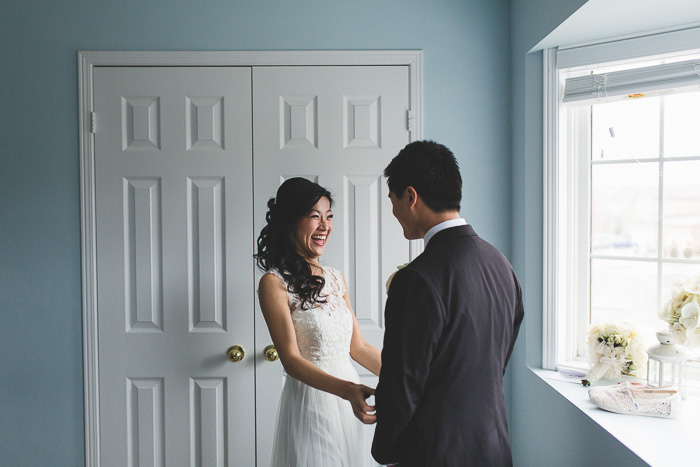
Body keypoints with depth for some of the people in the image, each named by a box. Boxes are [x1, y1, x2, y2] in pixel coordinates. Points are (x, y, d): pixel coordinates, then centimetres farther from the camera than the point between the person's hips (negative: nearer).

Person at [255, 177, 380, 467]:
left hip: (349, 400, 6)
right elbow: (290, 358, -18)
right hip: (309, 401, -6)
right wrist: (347, 389, -31)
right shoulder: (274, 282, -10)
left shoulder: (336, 279, 10)